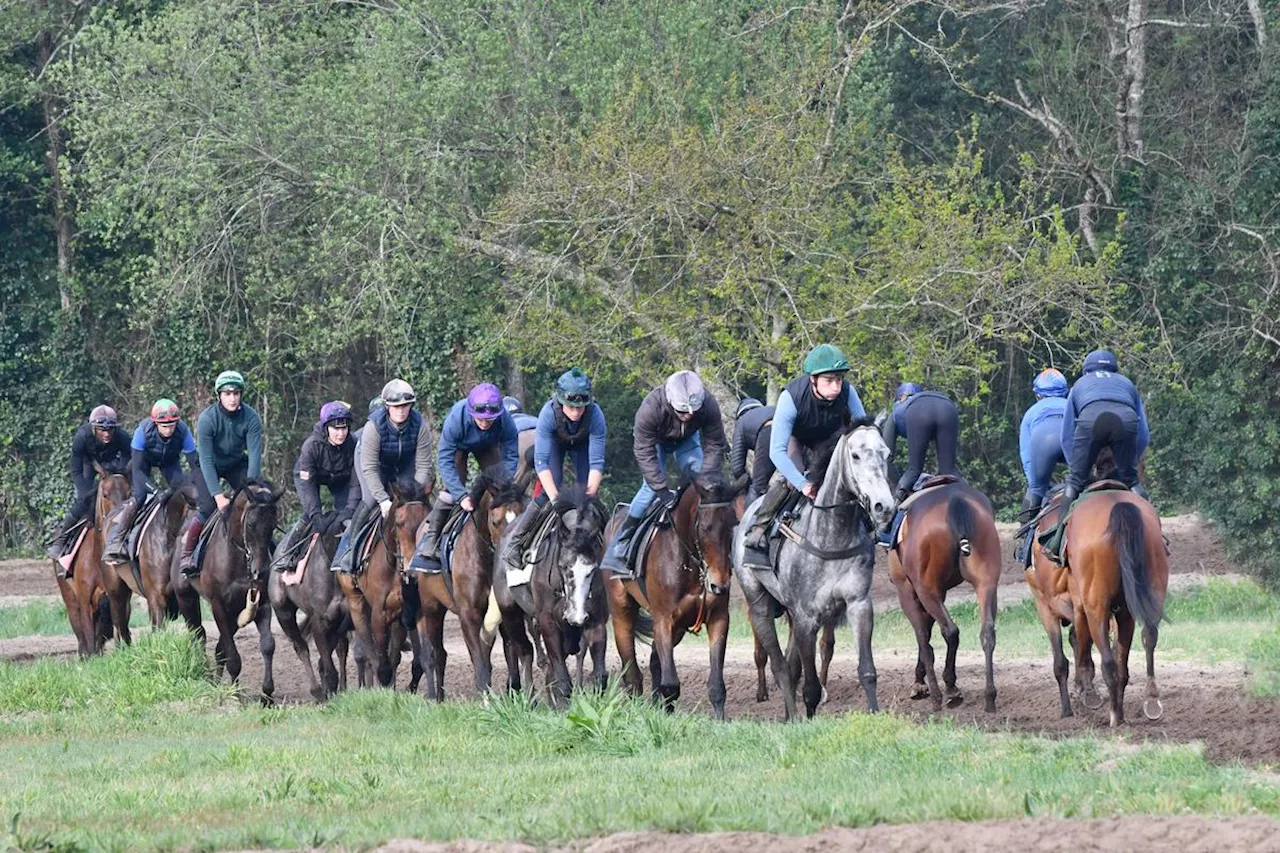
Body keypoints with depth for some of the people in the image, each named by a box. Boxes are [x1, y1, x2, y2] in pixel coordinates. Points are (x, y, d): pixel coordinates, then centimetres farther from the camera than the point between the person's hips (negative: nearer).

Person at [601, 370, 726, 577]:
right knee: (651, 488, -18)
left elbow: (714, 448, -24)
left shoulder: (709, 407, -35)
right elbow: (644, 453, -35)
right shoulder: (651, 408, -42)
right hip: (655, 440, -3)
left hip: (686, 440, 4)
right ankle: (617, 553, -15)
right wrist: (662, 490, -40)